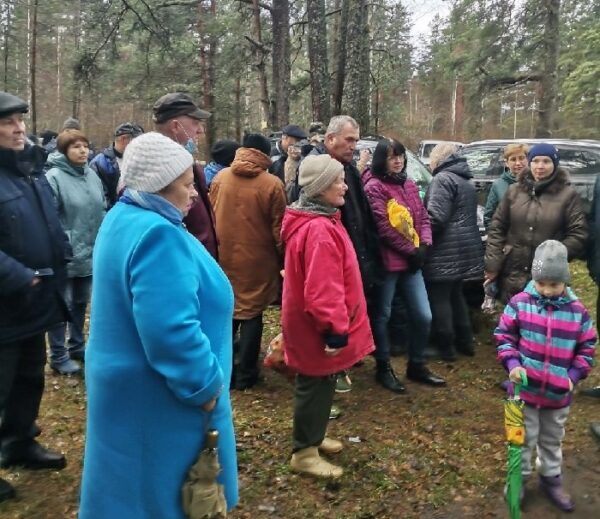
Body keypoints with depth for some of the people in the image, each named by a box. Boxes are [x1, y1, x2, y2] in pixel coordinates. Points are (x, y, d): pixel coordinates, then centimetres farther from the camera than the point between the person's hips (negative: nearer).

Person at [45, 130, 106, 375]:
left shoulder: (92, 175, 6)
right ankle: (58, 356, 18)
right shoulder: (54, 177, -15)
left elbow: (102, 211, 14)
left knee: (81, 303, 20)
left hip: (90, 253, 7)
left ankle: (77, 346, 36)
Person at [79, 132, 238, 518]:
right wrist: (205, 386, -21)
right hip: (158, 398, -10)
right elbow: (172, 331, -34)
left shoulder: (125, 217, 6)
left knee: (133, 484, 24)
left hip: (130, 385, 10)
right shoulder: (157, 234, -27)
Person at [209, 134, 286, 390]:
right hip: (257, 260, -3)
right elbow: (278, 228, -8)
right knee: (252, 314, 8)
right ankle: (245, 374, 15)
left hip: (224, 257, 4)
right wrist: (283, 258, 7)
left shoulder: (220, 178, -1)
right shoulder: (272, 184, -12)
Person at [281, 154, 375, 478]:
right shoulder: (319, 230, -26)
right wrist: (335, 329, -23)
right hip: (317, 330, -10)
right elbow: (323, 290, -29)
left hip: (313, 325, 10)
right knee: (315, 387, 4)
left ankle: (313, 437, 38)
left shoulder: (316, 221, 10)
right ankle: (304, 453, 19)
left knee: (319, 385, 22)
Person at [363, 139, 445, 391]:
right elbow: (383, 227, -17)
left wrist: (424, 245, -6)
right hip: (387, 262, -7)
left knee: (423, 316, 9)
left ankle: (416, 365, 27)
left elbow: (423, 217, 12)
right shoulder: (374, 187, -10)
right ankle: (383, 368, 22)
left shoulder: (409, 185, 14)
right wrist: (411, 250, -11)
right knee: (382, 316, 6)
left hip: (412, 261, 7)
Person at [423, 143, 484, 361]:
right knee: (456, 295, 18)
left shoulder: (443, 179, -12)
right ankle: (465, 342, 24)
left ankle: (446, 347, 3)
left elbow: (436, 216, -21)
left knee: (439, 298, -2)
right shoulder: (466, 181, 20)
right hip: (463, 249, 10)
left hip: (446, 251, -10)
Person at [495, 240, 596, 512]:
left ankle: (551, 480, 42)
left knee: (552, 440, 22)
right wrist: (512, 364, -18)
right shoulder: (519, 303, -12)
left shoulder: (577, 311, -7)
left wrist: (573, 375, -8)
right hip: (525, 389, -2)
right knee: (523, 438, 13)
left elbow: (587, 347, 2)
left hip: (558, 393, 2)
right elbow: (504, 336, -5)